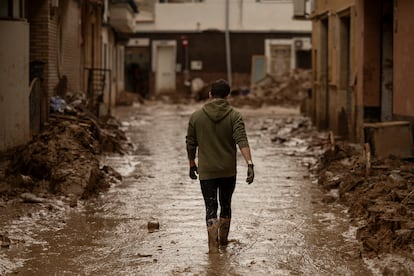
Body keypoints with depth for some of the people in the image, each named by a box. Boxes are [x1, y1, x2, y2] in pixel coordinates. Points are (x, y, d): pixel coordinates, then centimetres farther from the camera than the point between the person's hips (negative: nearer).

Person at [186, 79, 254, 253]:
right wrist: (250, 164, -25)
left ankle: (213, 244, -17)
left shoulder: (196, 116, -2)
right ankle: (223, 239, 33)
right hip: (229, 171, 1)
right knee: (226, 204, 19)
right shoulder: (234, 116, -5)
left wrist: (192, 165, 17)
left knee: (211, 208, 0)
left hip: (206, 171, -1)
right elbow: (242, 140, -18)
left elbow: (190, 144, 4)